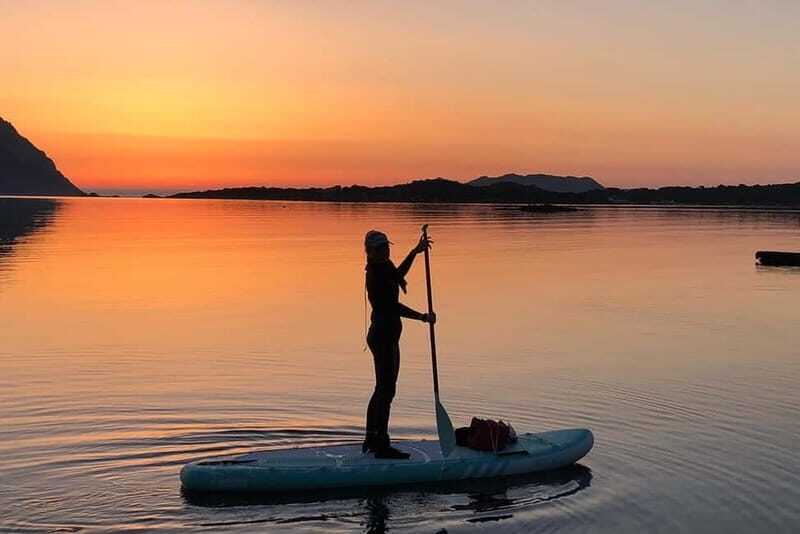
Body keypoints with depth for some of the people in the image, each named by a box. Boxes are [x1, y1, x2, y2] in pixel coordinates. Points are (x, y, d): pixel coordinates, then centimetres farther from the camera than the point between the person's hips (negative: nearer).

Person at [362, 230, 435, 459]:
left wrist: (416, 251, 36)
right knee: (386, 390, -7)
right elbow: (392, 306, -23)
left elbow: (398, 275, 34)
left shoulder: (383, 269, 11)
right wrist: (423, 317, -19)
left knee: (382, 388, 17)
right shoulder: (376, 274, -18)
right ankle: (381, 445, -2)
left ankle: (371, 440, 26)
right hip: (384, 337, -11)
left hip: (382, 335, 11)